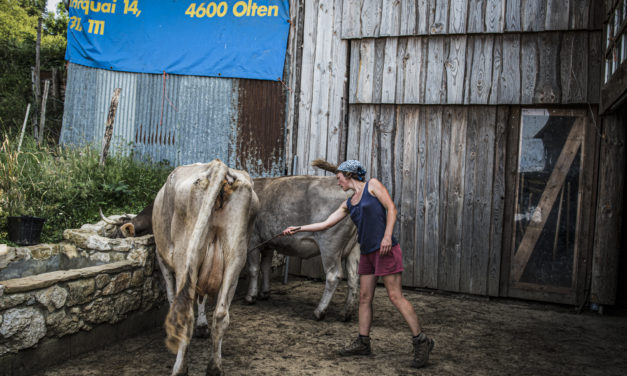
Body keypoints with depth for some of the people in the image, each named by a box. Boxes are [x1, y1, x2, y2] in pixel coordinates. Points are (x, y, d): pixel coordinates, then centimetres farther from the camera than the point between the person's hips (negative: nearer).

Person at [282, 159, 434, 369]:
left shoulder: (372, 185, -1)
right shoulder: (348, 204, 17)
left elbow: (391, 208, -9)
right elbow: (326, 224, 18)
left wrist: (387, 235, -19)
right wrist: (298, 229, 16)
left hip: (385, 249, -8)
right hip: (367, 253, 8)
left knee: (395, 296, -9)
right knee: (364, 298, 9)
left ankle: (421, 341, -1)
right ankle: (363, 343, 19)